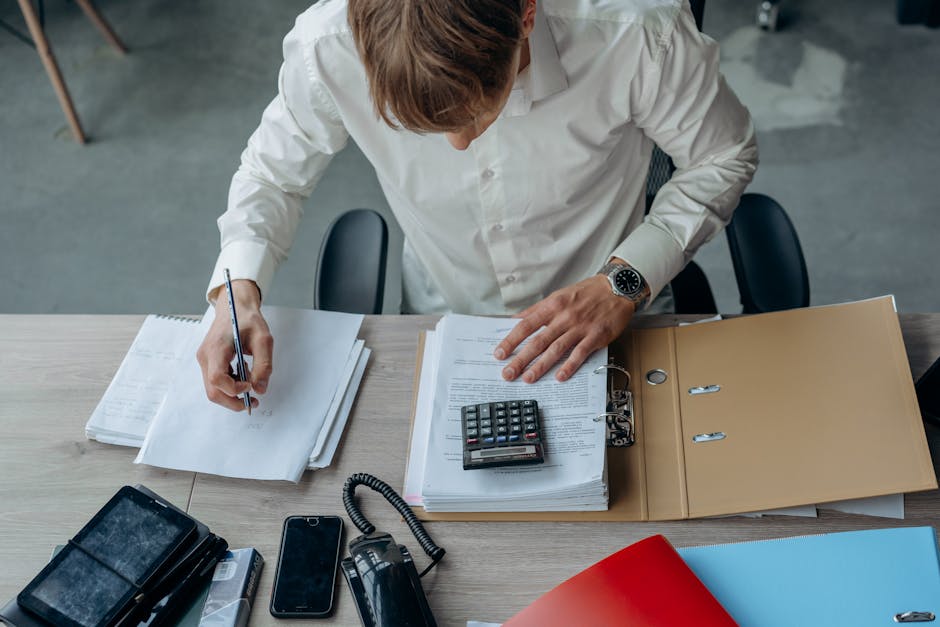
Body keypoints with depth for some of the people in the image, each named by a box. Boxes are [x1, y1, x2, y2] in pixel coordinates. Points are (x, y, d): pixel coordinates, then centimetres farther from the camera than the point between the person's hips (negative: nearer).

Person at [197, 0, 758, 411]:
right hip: (443, 331, 1)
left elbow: (725, 157, -8)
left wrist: (625, 281, -19)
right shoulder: (328, 48, -24)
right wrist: (239, 291, -19)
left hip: (609, 323, 0)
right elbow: (274, 171, -2)